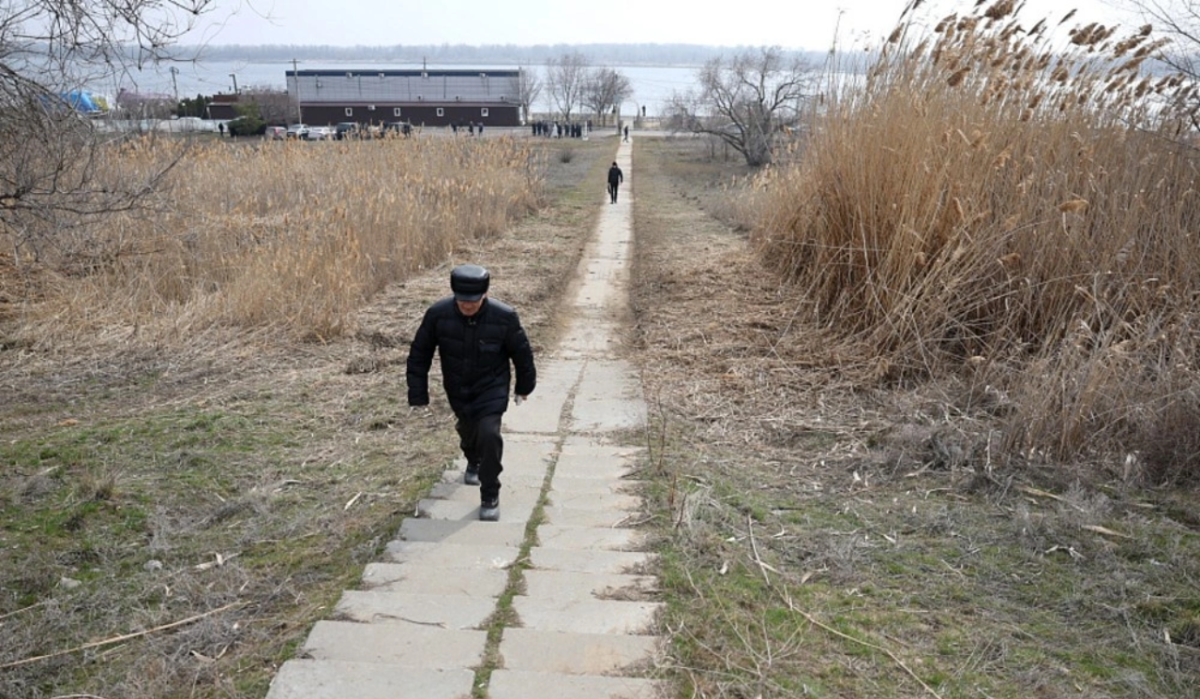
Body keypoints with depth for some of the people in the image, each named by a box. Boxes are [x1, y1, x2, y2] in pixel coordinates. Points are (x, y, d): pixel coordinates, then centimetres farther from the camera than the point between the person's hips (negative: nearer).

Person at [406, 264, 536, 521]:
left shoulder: (504, 317, -25)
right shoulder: (438, 314, -22)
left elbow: (521, 353, -7)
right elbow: (419, 354, -9)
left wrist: (524, 386, 5)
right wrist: (418, 394, -7)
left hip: (491, 388, -3)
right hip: (457, 389, 3)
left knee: (489, 434, -21)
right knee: (467, 430, 23)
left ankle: (490, 496, -1)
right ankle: (474, 462, 61)